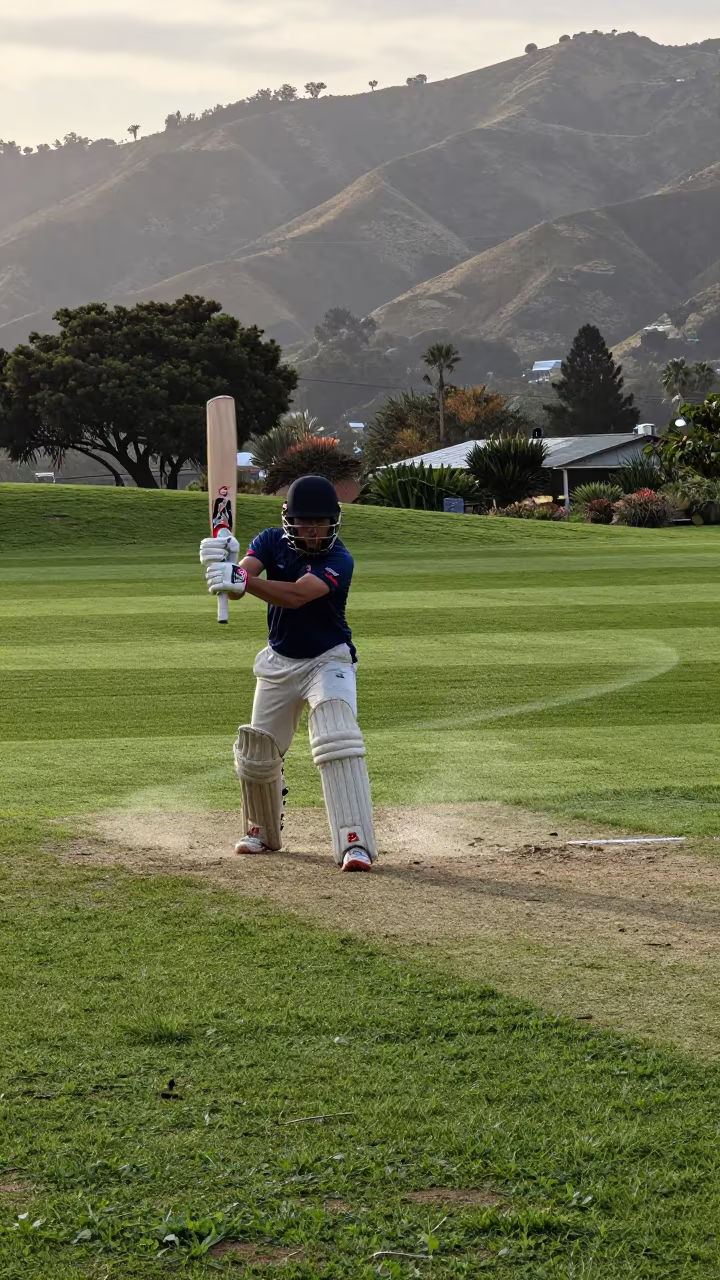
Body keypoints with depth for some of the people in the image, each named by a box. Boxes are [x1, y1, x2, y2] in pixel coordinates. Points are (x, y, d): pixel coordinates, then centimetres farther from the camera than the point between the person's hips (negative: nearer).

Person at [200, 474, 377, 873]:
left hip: (328, 660, -5)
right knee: (257, 751, 11)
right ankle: (263, 831, 35)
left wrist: (241, 579, -53)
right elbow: (239, 583, -26)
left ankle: (355, 843, -27)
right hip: (279, 662, 5)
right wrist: (221, 565, -50)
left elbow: (295, 596, -39)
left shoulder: (339, 560, -23)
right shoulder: (271, 542, -9)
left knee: (338, 743, -24)